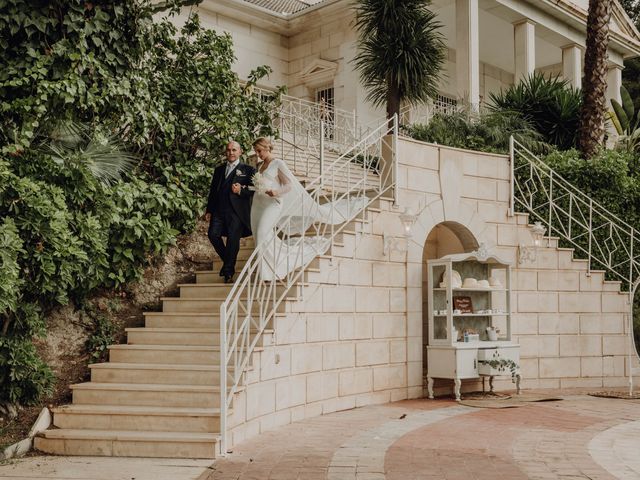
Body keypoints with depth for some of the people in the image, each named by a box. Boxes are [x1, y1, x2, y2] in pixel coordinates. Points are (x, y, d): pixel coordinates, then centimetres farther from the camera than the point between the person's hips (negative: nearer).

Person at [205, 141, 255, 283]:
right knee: (213, 234, -10)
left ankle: (228, 272, 6)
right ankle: (227, 262, 12)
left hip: (237, 211, -4)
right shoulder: (219, 170, 22)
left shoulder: (248, 169, 8)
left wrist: (241, 191, -17)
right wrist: (209, 211, 14)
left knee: (233, 239, -6)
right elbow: (213, 190, 21)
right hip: (219, 210, 4)